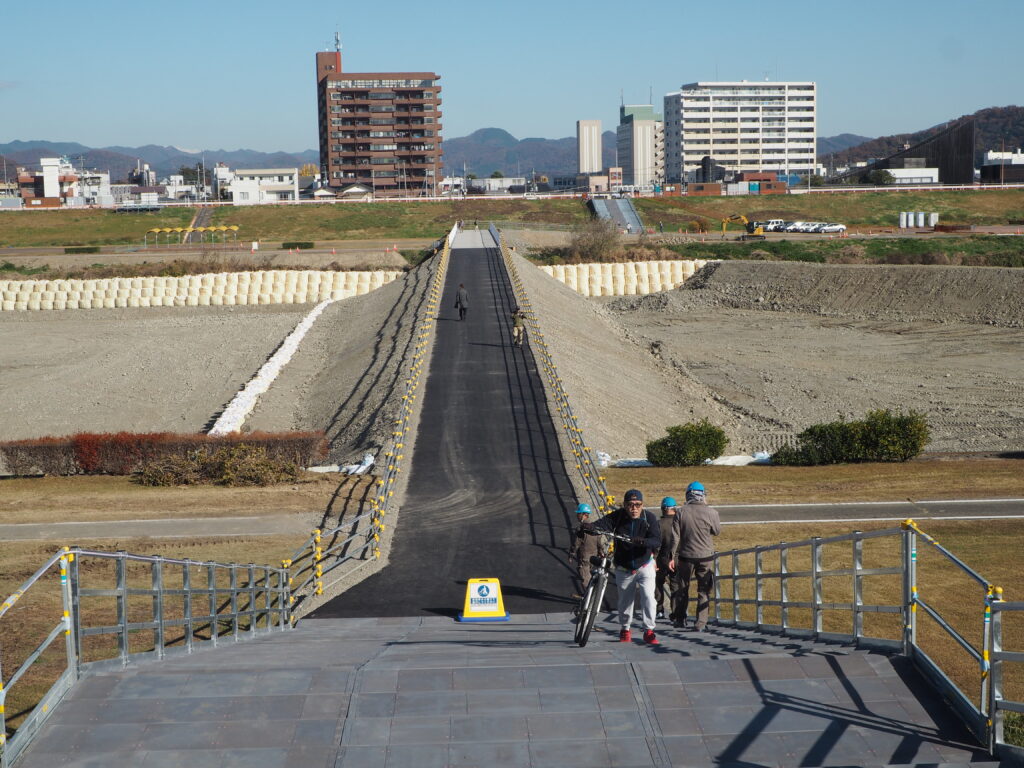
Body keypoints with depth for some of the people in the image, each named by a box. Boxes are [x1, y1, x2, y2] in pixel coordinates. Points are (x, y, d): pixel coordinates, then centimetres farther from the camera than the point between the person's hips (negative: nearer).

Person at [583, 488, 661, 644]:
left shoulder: (649, 518, -15)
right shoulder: (618, 516, -13)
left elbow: (657, 542, -23)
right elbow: (602, 524, -28)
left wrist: (642, 541, -44)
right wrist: (590, 527, -52)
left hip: (644, 566, -1)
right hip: (623, 568, 1)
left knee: (648, 596, -18)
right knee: (624, 601, 13)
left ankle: (649, 631, -5)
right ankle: (625, 629, 36)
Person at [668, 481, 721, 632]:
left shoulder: (681, 513, -6)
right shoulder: (710, 512, -9)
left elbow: (675, 537, -5)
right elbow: (717, 531, 7)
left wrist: (672, 556, 2)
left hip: (685, 557, 1)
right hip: (705, 557, -1)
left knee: (682, 589, 16)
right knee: (703, 591, 6)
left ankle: (680, 619, 23)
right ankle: (700, 623, 2)